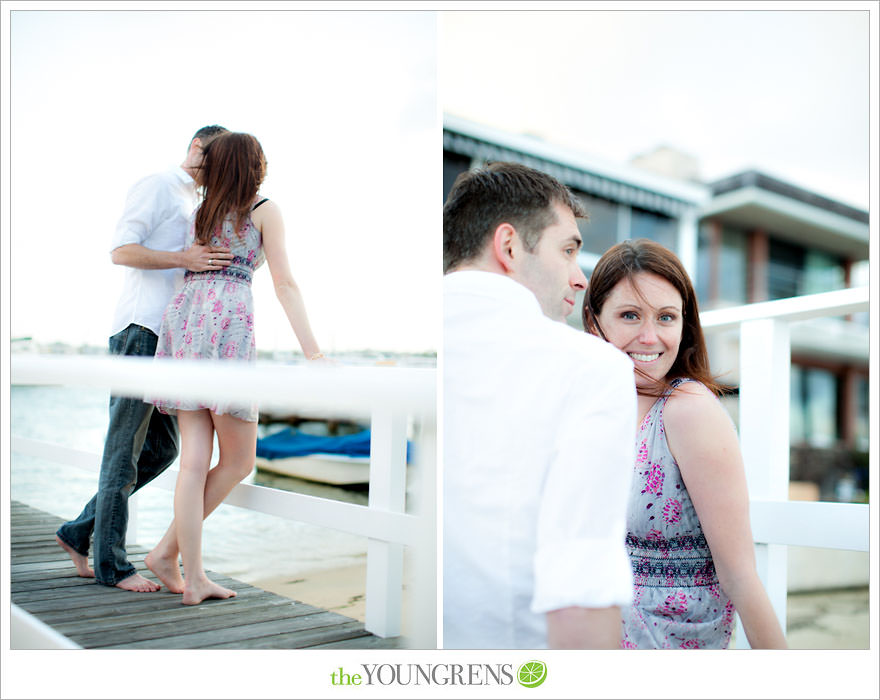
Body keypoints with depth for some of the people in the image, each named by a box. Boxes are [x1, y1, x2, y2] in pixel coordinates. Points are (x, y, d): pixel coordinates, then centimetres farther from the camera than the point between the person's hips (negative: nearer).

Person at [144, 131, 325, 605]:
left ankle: (193, 577, 3)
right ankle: (168, 549, 8)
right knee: (238, 461, 5)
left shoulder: (200, 211, 24)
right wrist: (313, 353, -4)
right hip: (227, 319, -6)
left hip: (182, 316, 6)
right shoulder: (264, 209, 10)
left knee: (195, 460, 3)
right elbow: (284, 284, -1)